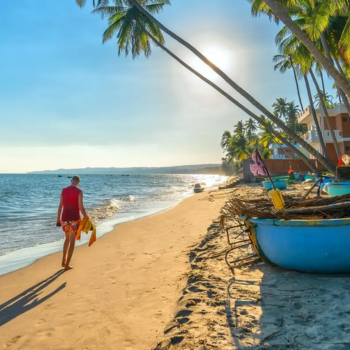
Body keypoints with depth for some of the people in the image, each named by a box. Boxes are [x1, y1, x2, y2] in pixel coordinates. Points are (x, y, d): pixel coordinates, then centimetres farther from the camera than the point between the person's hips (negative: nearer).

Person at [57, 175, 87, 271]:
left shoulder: (64, 190, 4)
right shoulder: (79, 191, -9)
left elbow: (60, 206, 6)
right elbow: (81, 207, -13)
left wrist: (58, 218, 15)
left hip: (65, 218, 5)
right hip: (74, 218, -4)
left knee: (67, 239, 23)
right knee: (72, 241, 4)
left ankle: (64, 261, 24)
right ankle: (67, 264, 6)